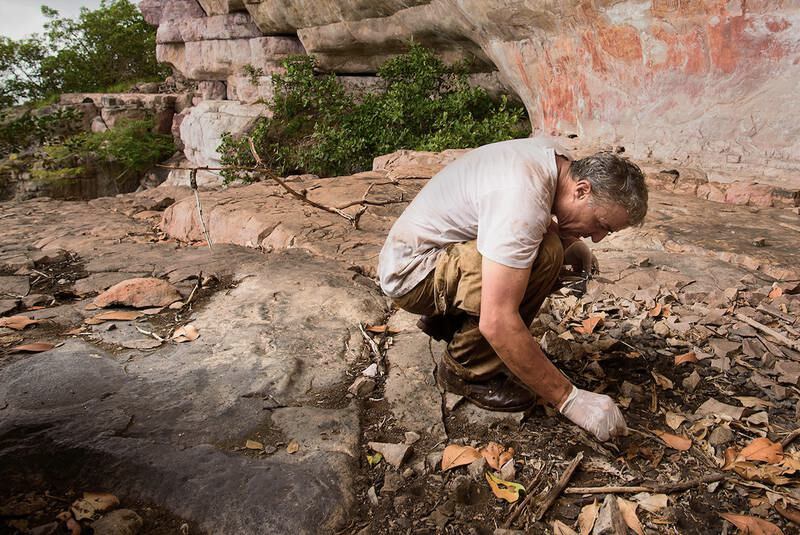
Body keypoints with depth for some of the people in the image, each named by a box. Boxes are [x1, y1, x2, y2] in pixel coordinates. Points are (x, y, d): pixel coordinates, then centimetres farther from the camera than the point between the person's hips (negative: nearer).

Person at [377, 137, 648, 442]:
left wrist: (569, 244, -2)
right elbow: (497, 323, -36)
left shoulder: (557, 158, -2)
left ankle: (445, 319, 15)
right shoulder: (525, 201, -32)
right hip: (409, 272, -10)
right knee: (544, 254, -27)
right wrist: (569, 399, -27)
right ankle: (466, 369, -11)